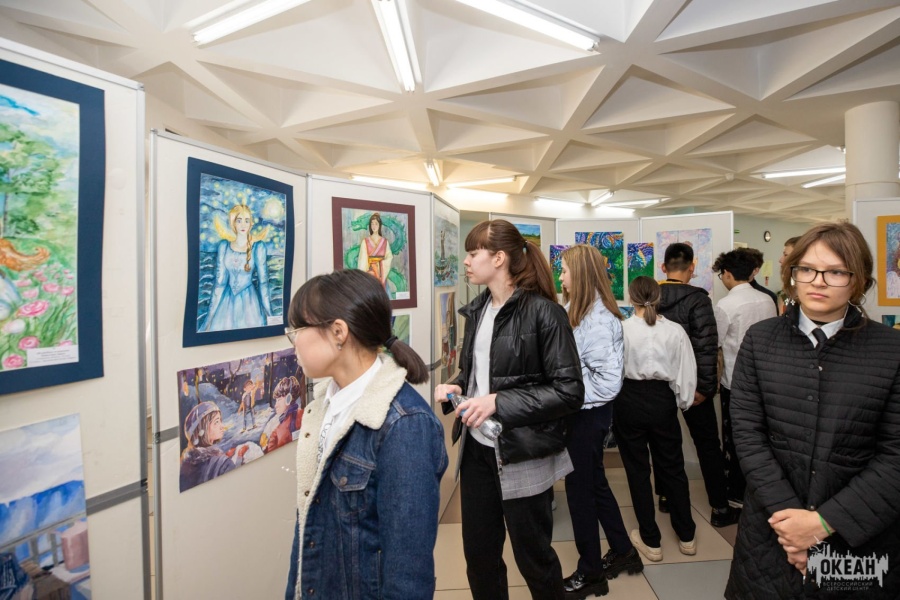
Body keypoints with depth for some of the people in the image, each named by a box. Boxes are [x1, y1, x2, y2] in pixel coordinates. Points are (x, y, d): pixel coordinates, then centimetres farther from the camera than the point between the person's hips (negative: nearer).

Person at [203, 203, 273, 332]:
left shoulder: (258, 247, -9)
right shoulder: (224, 246, -2)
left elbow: (263, 280, -8)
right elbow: (219, 280, 0)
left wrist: (268, 311, -9)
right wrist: (212, 310, -1)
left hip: (249, 299, -2)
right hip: (227, 299, 2)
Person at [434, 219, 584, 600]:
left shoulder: (542, 311, -16)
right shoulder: (478, 310, 6)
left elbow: (570, 391, -17)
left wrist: (500, 403, -23)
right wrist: (456, 388, -4)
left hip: (522, 454, -6)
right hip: (476, 448, 6)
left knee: (533, 557, 15)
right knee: (478, 555, 19)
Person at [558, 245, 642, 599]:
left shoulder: (598, 318, -22)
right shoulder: (578, 311, 6)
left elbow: (607, 381, -24)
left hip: (588, 414, -9)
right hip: (581, 412, 9)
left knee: (579, 489, 6)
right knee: (594, 484, 21)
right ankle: (623, 552, 40)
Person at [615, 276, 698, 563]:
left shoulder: (622, 329, -13)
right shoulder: (675, 330, -7)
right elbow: (686, 373, -2)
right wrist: (683, 402, 14)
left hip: (630, 400, -2)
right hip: (663, 400, 3)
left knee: (637, 469, 12)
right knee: (672, 467, 19)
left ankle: (651, 540, 24)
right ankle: (686, 536, 35)